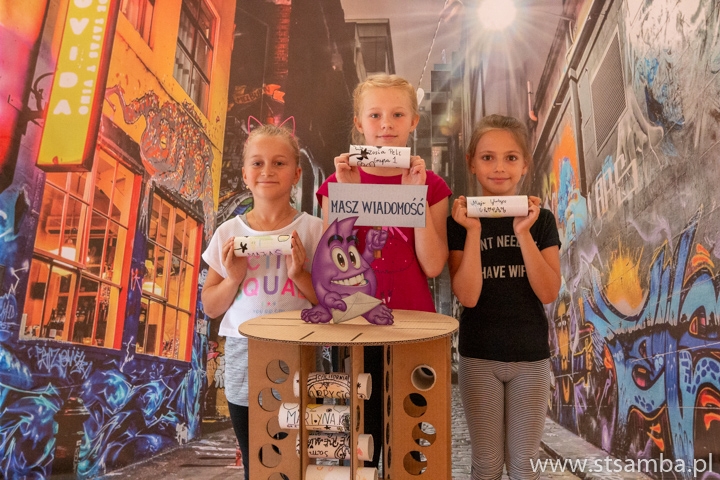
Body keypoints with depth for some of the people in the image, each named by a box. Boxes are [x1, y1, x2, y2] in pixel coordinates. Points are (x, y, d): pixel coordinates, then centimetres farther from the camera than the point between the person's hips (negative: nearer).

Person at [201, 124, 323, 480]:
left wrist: (300, 275, -18)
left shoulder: (313, 229, -5)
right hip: (244, 362, 2)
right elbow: (210, 307, 6)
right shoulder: (229, 233, 1)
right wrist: (234, 278, -12)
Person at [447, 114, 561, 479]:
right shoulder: (461, 221, -5)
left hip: (531, 356, 1)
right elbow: (467, 296, -14)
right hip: (479, 355, -1)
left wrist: (523, 233, -20)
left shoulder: (542, 220, -1)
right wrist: (474, 231, -20)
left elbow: (548, 293, -11)